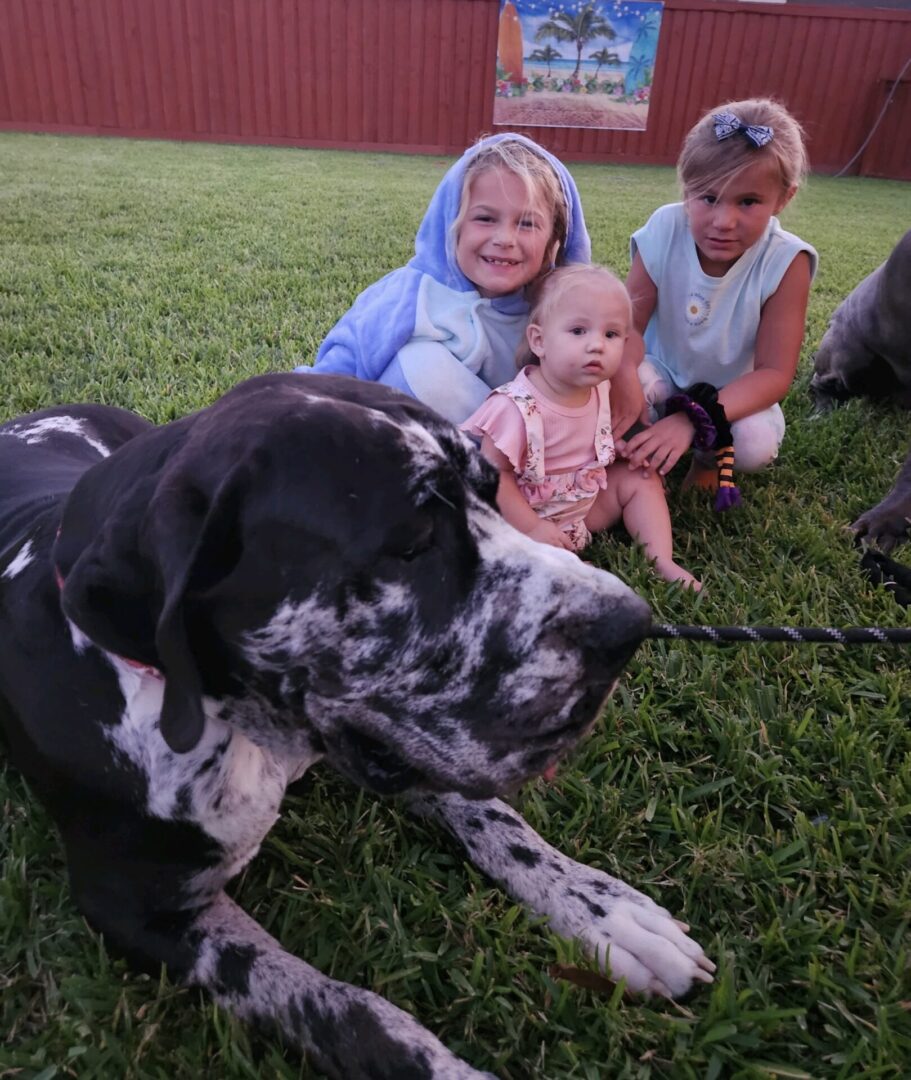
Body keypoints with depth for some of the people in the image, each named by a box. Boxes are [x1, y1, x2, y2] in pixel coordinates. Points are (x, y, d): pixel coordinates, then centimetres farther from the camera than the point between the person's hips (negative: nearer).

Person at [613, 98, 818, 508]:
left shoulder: (785, 263, -25)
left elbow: (774, 374, -25)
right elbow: (630, 322, -17)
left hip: (735, 392, 0)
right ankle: (641, 456, 0)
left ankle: (710, 458, 6)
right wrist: (624, 378, -42)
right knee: (622, 380, -31)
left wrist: (691, 419, -41)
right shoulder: (664, 232, -21)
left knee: (757, 444, -30)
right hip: (664, 372, 1)